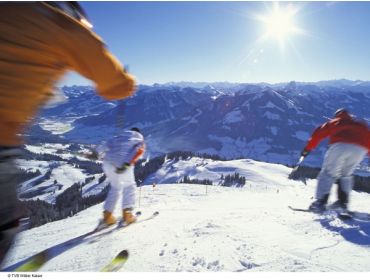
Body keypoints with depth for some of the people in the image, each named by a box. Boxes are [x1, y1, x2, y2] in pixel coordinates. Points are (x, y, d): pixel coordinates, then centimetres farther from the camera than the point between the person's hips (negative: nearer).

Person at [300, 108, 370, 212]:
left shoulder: (333, 122, 27)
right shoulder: (361, 125, 36)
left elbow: (318, 134, 16)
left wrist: (308, 148, 16)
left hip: (340, 146, -3)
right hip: (360, 149, 3)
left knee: (328, 173, 3)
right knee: (346, 174, 22)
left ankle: (321, 202, -10)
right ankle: (343, 201, 13)